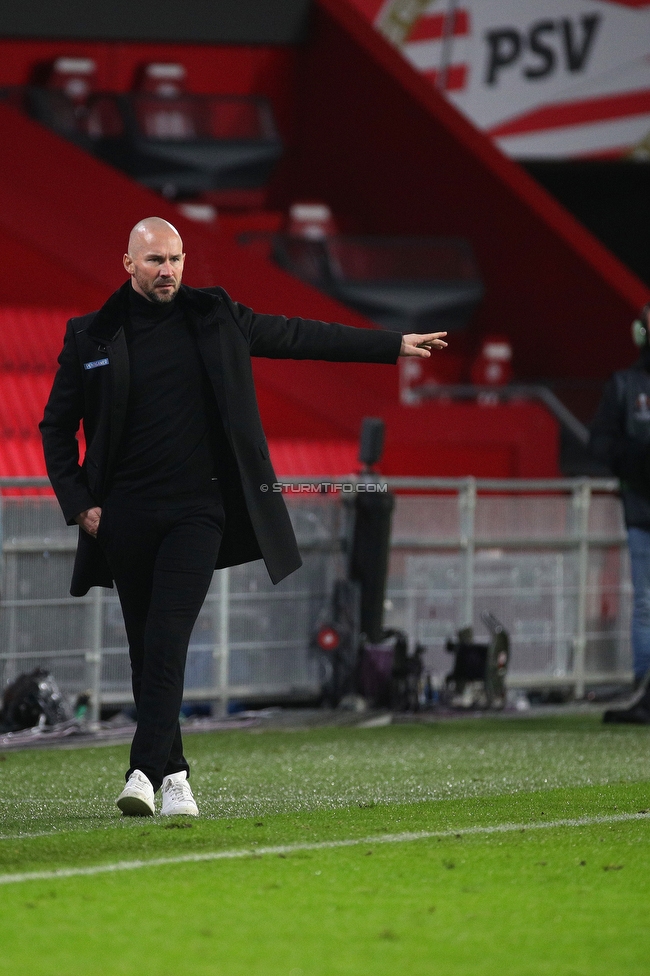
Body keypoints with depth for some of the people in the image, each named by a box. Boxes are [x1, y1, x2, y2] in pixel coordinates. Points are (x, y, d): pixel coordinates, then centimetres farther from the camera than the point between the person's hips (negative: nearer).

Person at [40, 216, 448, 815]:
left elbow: (301, 337, 16)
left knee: (168, 639, -14)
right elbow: (57, 426, 11)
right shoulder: (92, 337, 4)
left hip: (197, 510, -1)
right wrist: (78, 503, 0)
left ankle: (147, 770, -20)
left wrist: (394, 345, 19)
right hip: (126, 513, 1)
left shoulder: (215, 317, 7)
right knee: (145, 648, 5)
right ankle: (173, 774, 14)